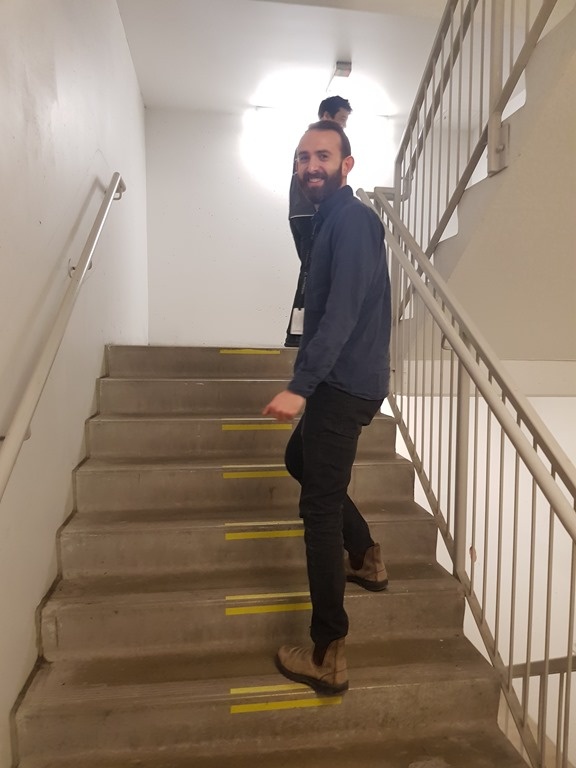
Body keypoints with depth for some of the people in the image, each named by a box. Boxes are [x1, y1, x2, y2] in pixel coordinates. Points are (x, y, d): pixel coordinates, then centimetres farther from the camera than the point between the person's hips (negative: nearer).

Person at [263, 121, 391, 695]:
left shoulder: (351, 219, -12)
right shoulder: (332, 219, 18)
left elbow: (342, 310, -24)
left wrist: (300, 386, -30)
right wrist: (308, 381, 25)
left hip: (345, 384, -10)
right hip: (341, 381, 10)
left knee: (321, 508, -6)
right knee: (300, 459, 25)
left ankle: (327, 658, 7)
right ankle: (365, 557, 36)